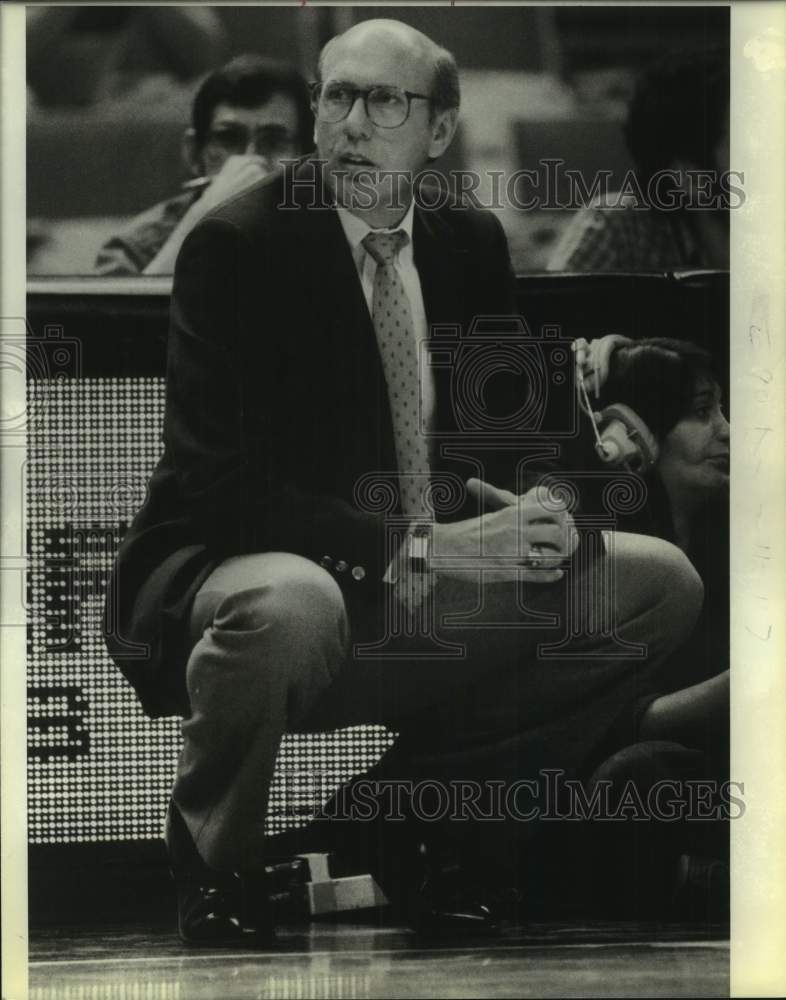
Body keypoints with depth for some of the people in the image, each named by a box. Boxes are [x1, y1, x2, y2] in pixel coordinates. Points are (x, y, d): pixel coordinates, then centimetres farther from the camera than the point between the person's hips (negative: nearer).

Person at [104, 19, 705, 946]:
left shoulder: (473, 242, 6)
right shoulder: (236, 244, -14)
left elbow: (506, 434, 14)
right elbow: (225, 486, -21)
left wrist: (531, 515, -13)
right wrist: (426, 547, -27)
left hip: (425, 593, 7)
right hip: (231, 579, -6)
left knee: (661, 583, -2)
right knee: (291, 602, -42)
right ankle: (212, 863, -11)